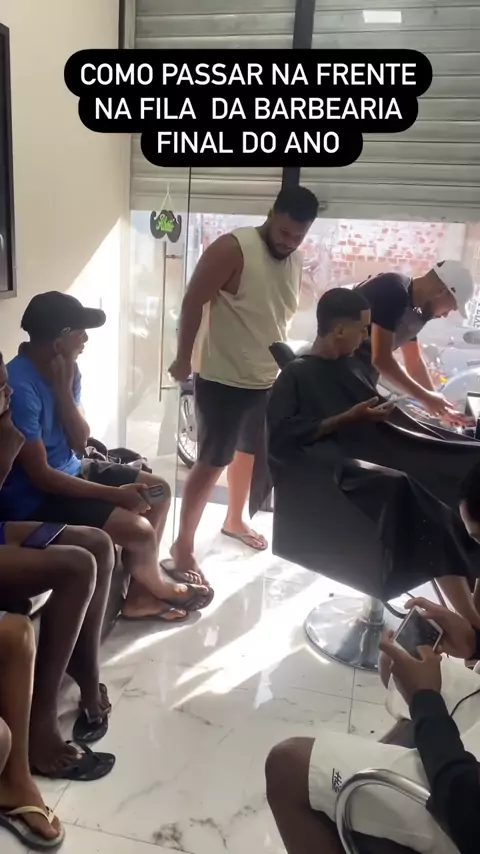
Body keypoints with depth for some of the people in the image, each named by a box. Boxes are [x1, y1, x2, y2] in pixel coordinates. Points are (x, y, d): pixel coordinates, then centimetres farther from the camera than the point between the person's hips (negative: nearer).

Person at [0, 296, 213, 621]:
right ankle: (157, 587, 17)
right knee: (141, 532, -19)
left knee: (159, 491, 6)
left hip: (71, 469, 9)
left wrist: (64, 390, -17)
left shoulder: (65, 369, -1)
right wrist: (115, 494, -22)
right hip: (35, 498, -9)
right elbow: (41, 476, -25)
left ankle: (138, 594, 14)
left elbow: (80, 443, -2)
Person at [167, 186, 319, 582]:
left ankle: (235, 520, 44)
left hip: (266, 380, 7)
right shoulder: (232, 249, -17)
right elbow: (193, 302, -16)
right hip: (222, 379, -7)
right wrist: (183, 359, -12)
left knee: (248, 453, 21)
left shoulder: (295, 261, 6)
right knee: (212, 463, -4)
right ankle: (182, 547, 9)